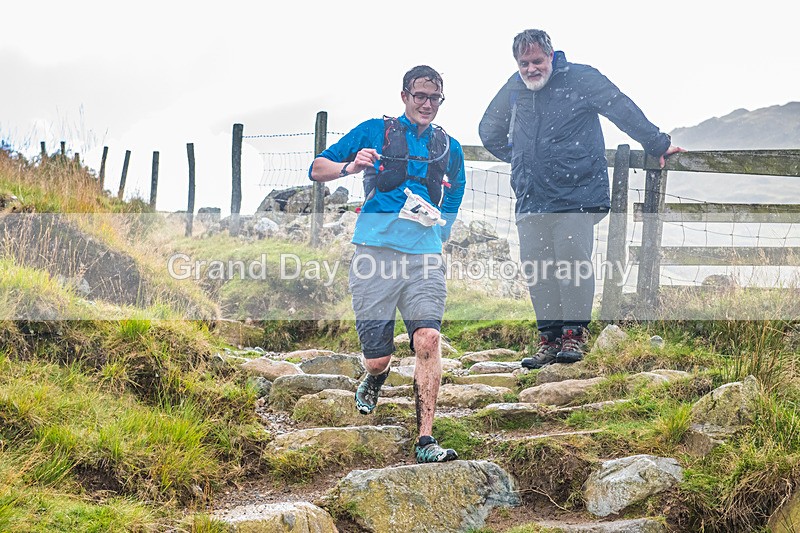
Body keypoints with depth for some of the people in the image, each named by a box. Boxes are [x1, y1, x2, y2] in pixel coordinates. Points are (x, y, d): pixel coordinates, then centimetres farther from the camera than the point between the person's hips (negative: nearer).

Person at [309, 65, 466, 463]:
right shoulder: (374, 132, 10)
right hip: (375, 253, -2)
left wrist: (434, 232, 12)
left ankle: (425, 441, -17)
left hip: (424, 256, 2)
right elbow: (317, 169, 10)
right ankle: (374, 380, 38)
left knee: (428, 338, -19)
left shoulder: (449, 148, 19)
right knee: (377, 357, -1)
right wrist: (349, 167, -10)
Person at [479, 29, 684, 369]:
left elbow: (624, 111, 0)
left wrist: (657, 145, 2)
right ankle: (549, 337, 12)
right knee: (535, 270, 2)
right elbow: (489, 132, 30)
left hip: (576, 195, -5)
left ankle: (575, 334, 5)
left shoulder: (580, 79, -2)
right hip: (531, 199, 5)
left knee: (573, 264, -9)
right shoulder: (513, 90, 13)